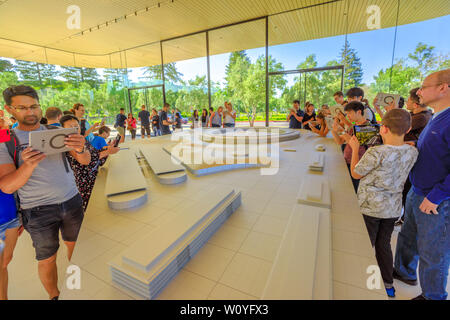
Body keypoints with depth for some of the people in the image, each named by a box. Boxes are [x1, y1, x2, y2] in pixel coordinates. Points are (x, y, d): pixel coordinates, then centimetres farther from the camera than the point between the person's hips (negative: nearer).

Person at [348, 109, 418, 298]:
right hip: (393, 209, 6)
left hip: (370, 207, -6)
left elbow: (355, 174, -12)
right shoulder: (412, 152, -5)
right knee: (384, 245, 22)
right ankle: (388, 285, 38)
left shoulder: (375, 153, -25)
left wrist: (355, 148, -3)